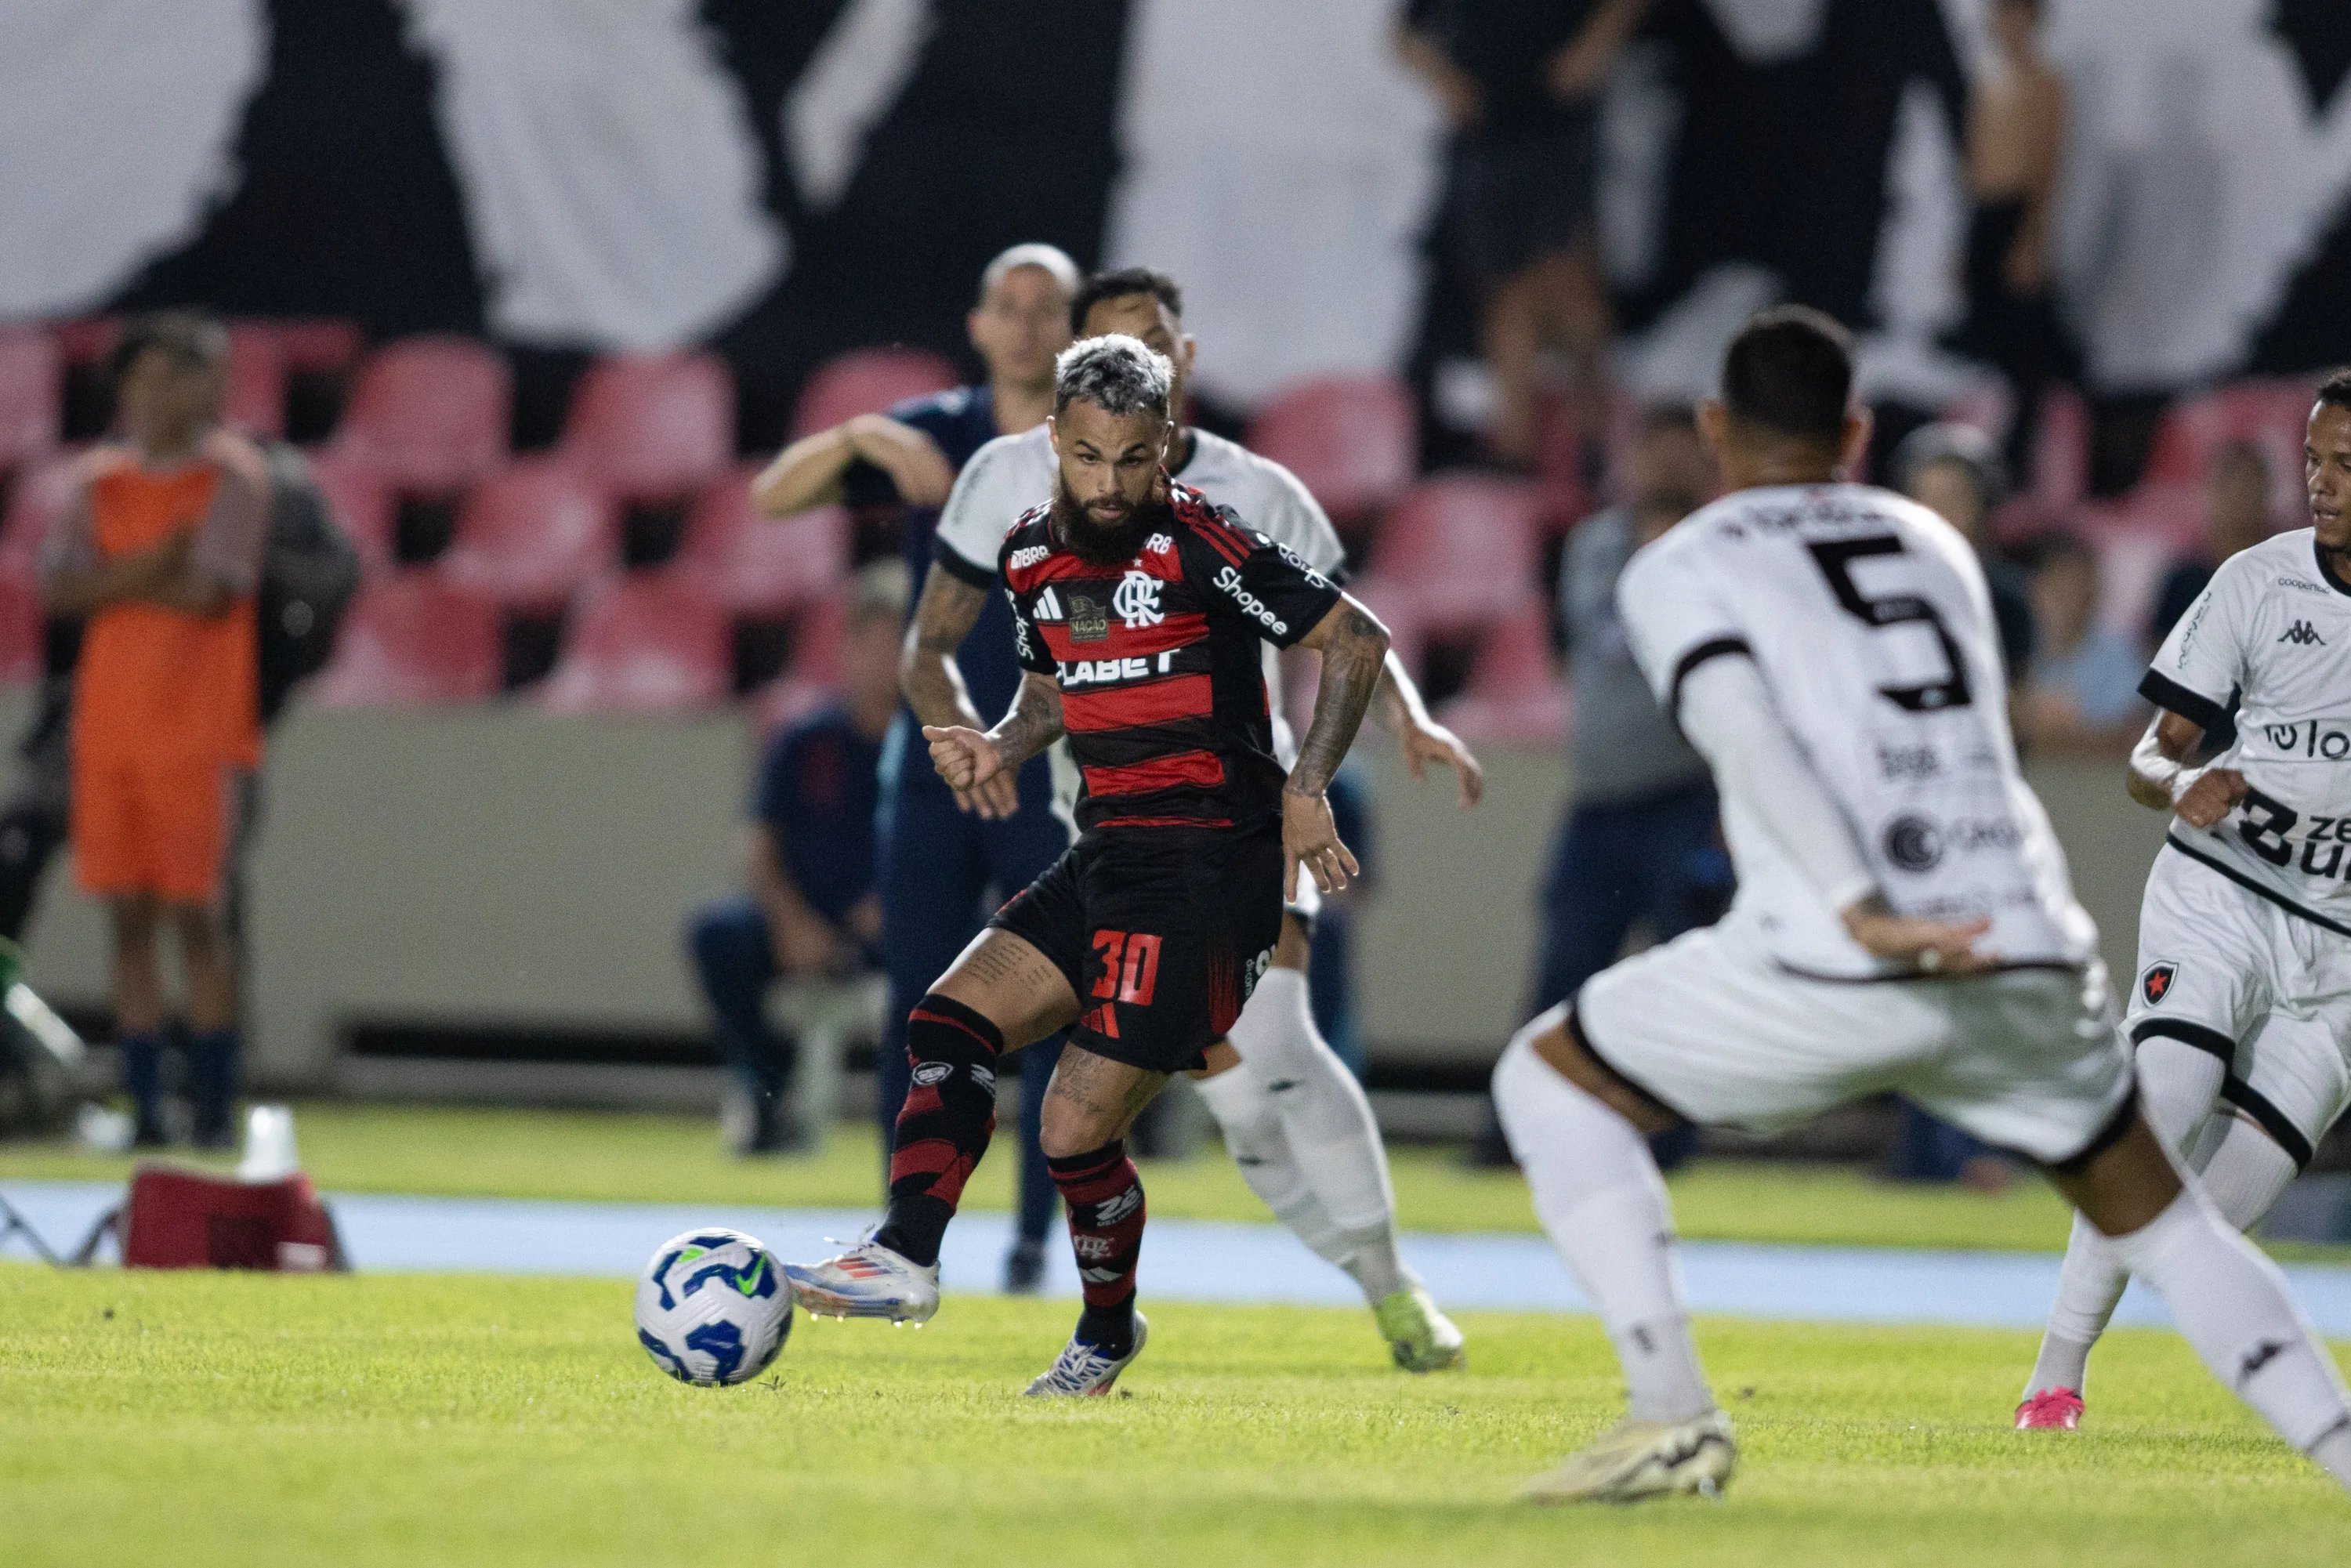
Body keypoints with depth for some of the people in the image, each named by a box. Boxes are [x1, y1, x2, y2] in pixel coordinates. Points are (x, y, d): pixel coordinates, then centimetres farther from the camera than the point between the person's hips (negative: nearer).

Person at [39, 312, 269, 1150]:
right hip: (107, 728, 5)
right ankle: (144, 1107, 5)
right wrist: (157, 564, -12)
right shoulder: (103, 477, 11)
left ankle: (215, 1108, -2)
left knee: (195, 915, -5)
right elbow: (59, 586, -1)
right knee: (128, 917, 3)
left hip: (197, 734, -5)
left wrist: (116, 583, -3)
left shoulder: (234, 475, -4)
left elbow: (208, 589, -15)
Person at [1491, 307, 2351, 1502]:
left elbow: (1745, 734, -11)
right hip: (2028, 957, 4)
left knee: (1549, 1079, 17)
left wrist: (1860, 910, -23)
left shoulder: (1679, 568, 8)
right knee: (2159, 1219, 23)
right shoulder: (1931, 545, 24)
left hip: (1842, 963, -4)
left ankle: (1671, 1416, 3)